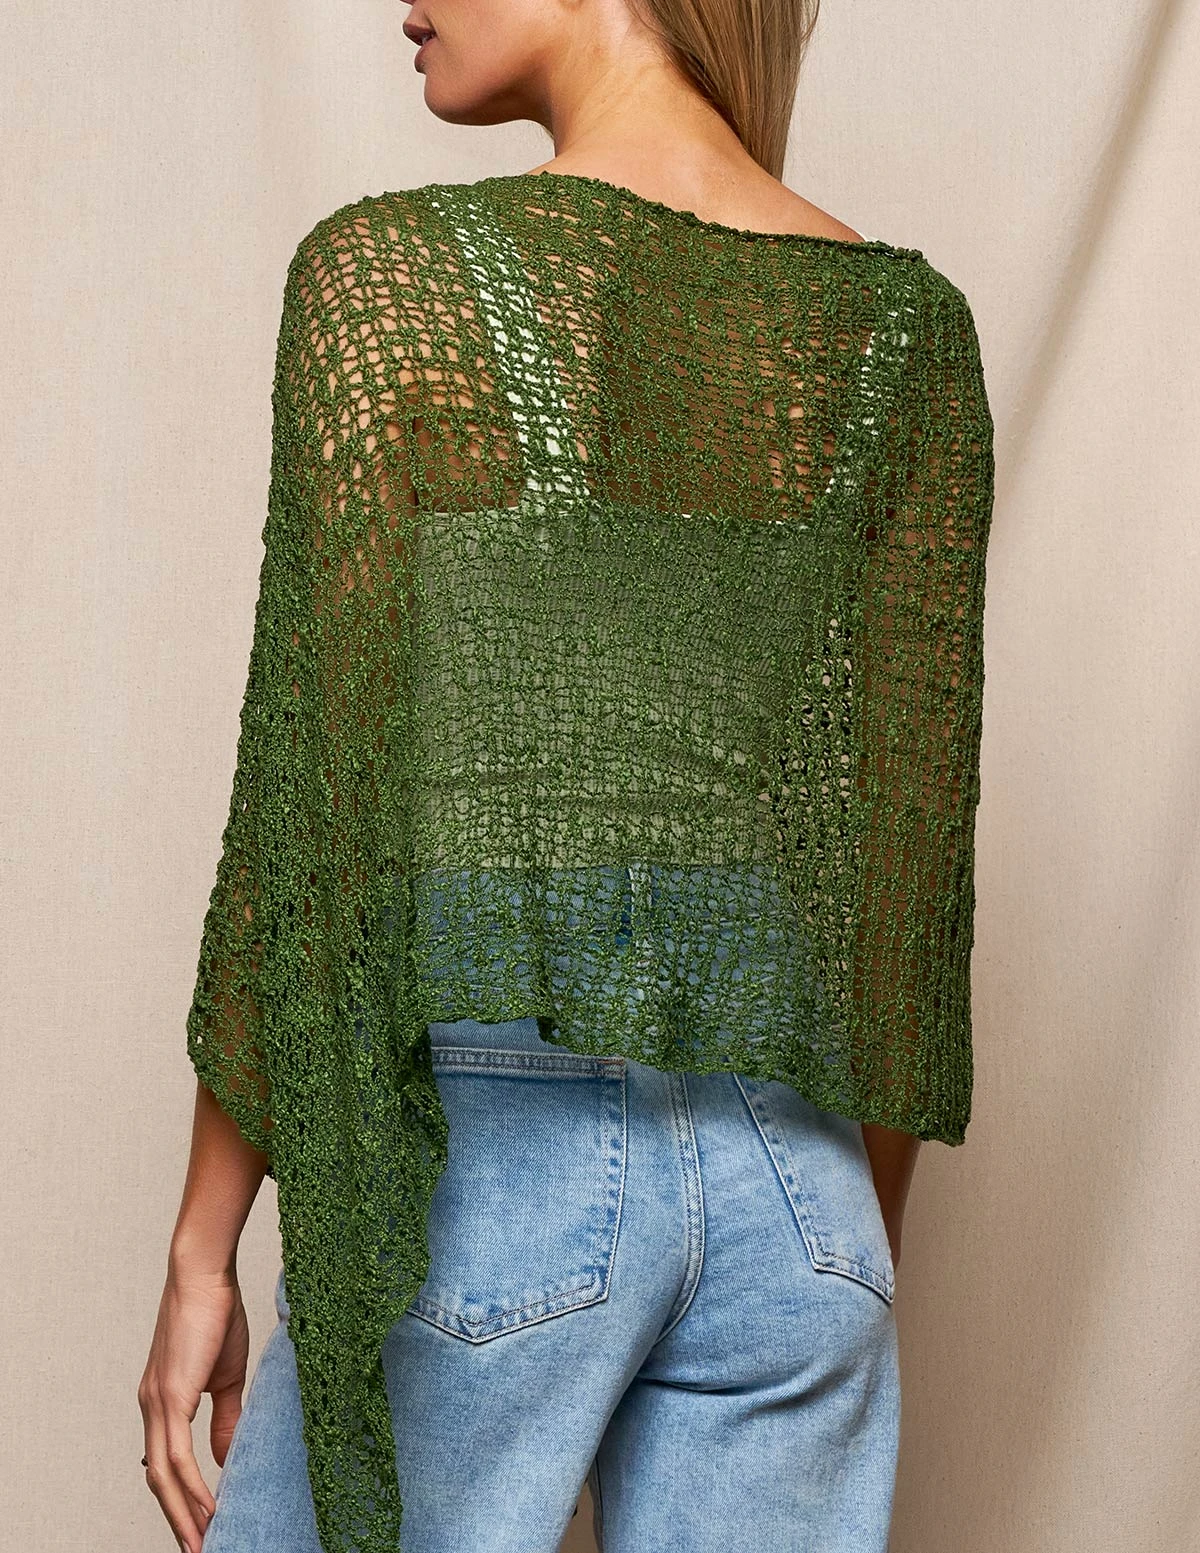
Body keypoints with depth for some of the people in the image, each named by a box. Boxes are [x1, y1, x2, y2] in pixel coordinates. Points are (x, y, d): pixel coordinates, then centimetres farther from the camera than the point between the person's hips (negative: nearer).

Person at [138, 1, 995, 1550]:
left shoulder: (389, 273, -7)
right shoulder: (909, 325, 4)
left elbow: (307, 795, -9)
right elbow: (913, 838, 5)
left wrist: (201, 1246, 0)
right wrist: (871, 1252, 15)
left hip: (487, 1150, -3)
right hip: (790, 1175, 4)